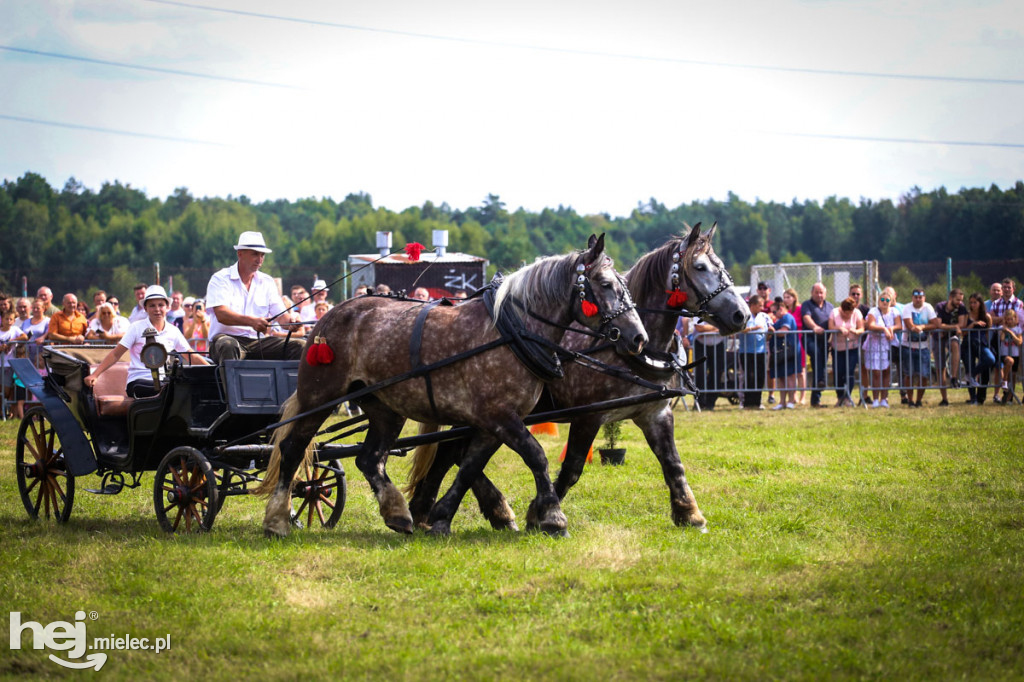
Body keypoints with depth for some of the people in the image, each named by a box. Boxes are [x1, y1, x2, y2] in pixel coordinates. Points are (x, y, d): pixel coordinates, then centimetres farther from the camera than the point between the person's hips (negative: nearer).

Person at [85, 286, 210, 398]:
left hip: (163, 381, 4)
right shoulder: (137, 328, 4)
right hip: (138, 382, -4)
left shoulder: (173, 331, 14)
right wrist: (94, 375, -5)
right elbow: (115, 354, 3)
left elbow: (193, 357, 17)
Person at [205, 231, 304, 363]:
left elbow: (280, 314, 7)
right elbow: (221, 315, -16)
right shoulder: (220, 279, -1)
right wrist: (252, 321, -34)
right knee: (229, 345, -41)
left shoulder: (267, 282, 16)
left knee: (299, 346, -15)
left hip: (258, 340, 5)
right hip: (228, 336, -5)